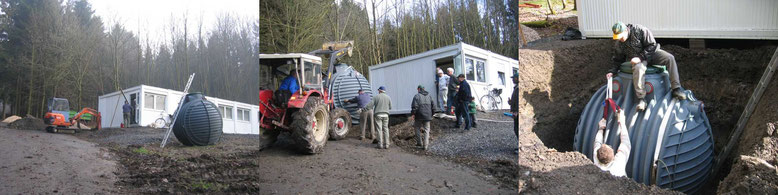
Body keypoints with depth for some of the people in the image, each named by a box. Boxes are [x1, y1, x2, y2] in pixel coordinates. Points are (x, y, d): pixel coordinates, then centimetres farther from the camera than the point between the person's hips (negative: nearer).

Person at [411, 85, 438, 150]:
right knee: (426, 129, 9)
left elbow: (414, 106, -16)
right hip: (427, 116, 4)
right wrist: (431, 114, 18)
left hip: (419, 116, -4)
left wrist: (413, 114, -8)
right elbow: (434, 106, 11)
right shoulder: (429, 96, 12)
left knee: (417, 128, 13)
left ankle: (419, 143, 10)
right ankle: (425, 145, 4)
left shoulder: (417, 96, -5)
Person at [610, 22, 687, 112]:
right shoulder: (619, 44, -5)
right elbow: (618, 59, 8)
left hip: (651, 53, 0)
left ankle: (676, 89, -20)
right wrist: (613, 71, -7)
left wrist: (640, 57, -24)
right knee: (638, 68, -35)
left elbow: (652, 46, -15)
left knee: (670, 58, -25)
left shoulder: (640, 31, -19)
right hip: (637, 59, 0)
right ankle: (641, 99, -37)